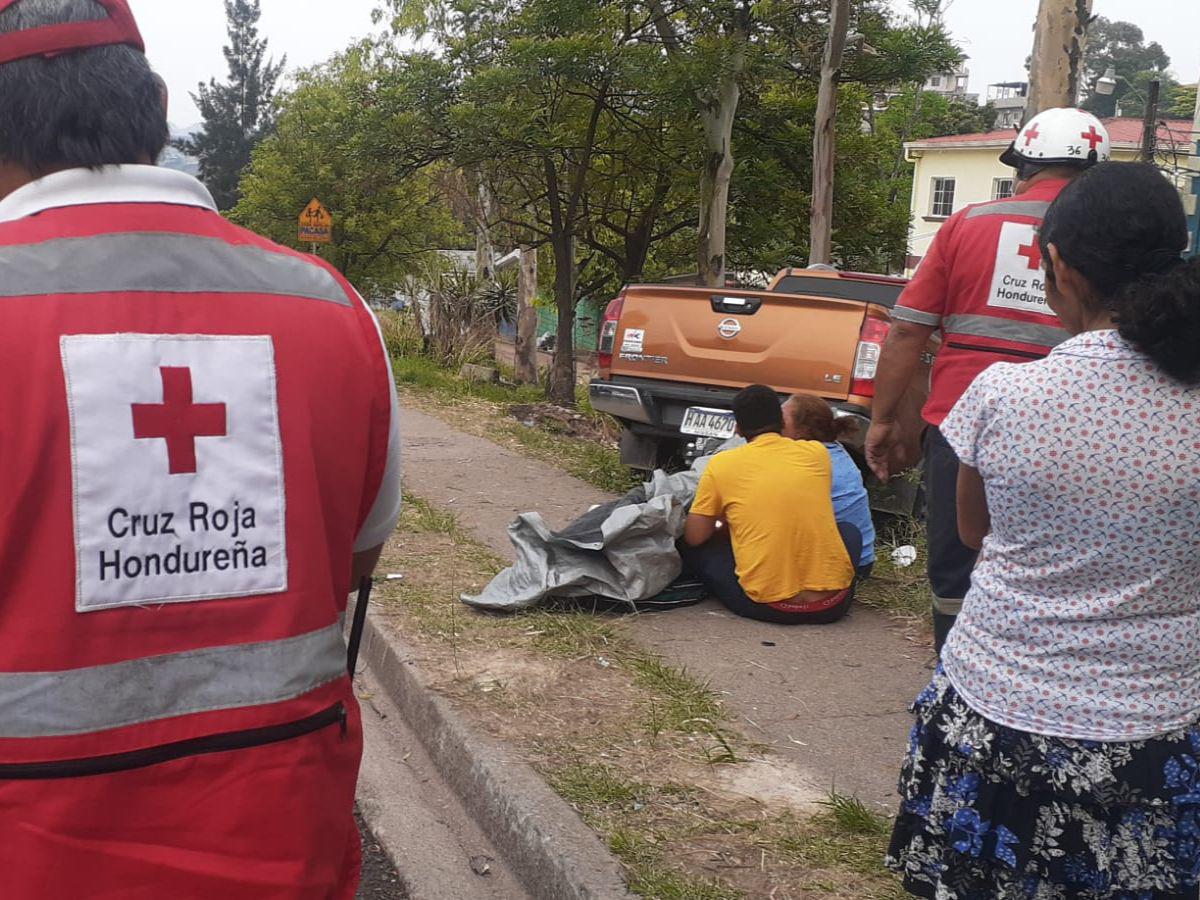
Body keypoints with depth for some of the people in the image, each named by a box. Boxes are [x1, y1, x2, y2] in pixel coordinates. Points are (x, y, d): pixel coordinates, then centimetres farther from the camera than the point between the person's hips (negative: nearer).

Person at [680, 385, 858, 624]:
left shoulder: (721, 464, 1)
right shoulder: (817, 452, 8)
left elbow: (694, 537, 4)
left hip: (766, 606, -3)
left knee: (694, 549, 19)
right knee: (849, 531, 33)